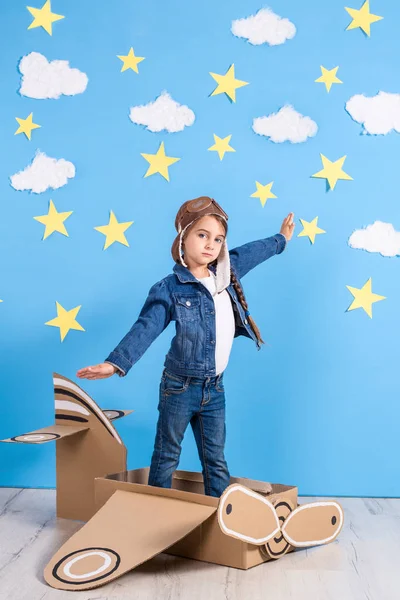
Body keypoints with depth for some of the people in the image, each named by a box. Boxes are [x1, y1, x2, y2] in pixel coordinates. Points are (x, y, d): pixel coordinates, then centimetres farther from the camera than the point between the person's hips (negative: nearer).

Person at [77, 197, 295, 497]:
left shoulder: (226, 272, 4)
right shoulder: (170, 288, -13)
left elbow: (250, 252, 24)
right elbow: (145, 328, -23)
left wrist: (281, 240, 40)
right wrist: (116, 362, -38)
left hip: (215, 387, 5)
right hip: (180, 386, -5)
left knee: (216, 461, 13)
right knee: (167, 457, 9)